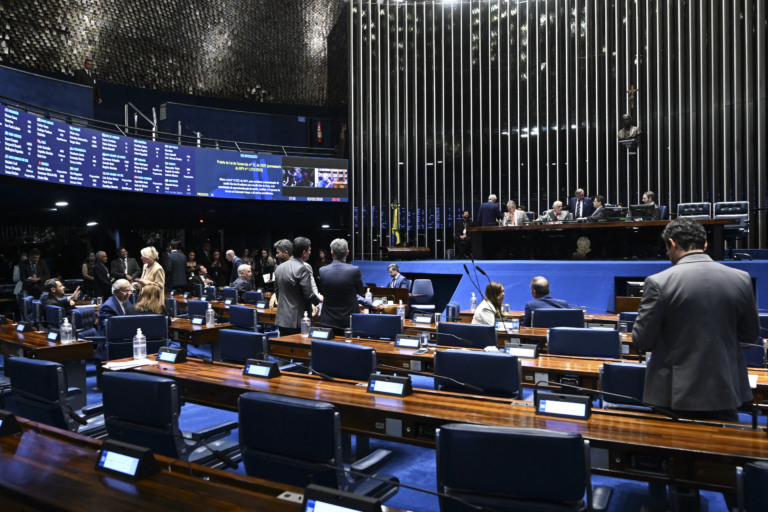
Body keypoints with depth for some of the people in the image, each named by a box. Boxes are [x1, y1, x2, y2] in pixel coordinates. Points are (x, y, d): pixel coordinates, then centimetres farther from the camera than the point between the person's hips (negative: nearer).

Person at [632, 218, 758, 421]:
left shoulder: (658, 282, -14)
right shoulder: (741, 279, -3)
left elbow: (641, 341, -10)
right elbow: (750, 335, 8)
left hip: (675, 393, -3)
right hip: (725, 392, 3)